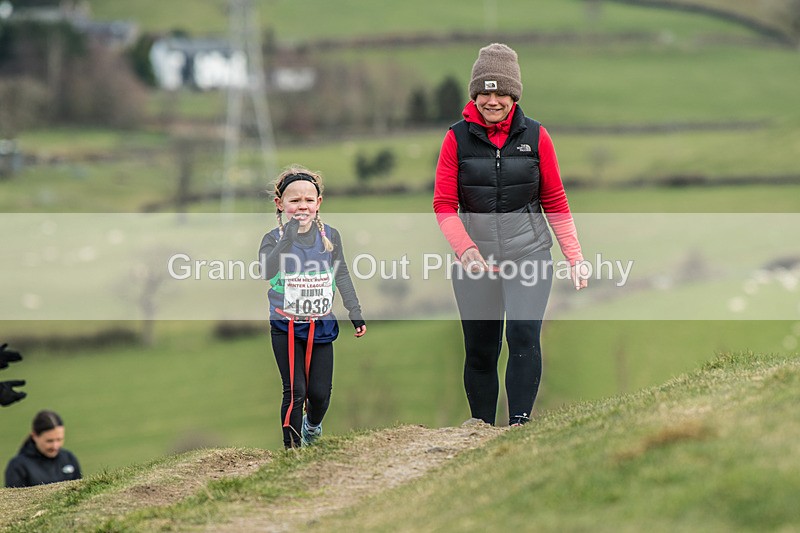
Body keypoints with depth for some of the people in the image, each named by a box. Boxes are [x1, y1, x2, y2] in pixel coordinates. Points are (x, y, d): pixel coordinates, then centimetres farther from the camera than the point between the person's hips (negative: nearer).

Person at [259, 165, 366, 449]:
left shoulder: (330, 236, 1)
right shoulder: (275, 238, -8)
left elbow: (341, 276, 9)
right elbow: (266, 271, -27)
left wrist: (355, 313, 7)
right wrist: (289, 236, -33)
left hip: (320, 326, 2)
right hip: (286, 328, -2)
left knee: (320, 392, 3)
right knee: (295, 391, -8)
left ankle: (313, 425, 36)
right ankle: (293, 446, 5)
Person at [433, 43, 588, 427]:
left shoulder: (535, 136, 2)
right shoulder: (457, 138, 0)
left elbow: (554, 202, 8)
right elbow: (444, 205, -3)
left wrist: (575, 257, 3)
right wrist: (465, 248, -20)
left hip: (528, 252, -1)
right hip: (474, 260, 1)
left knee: (523, 332, -19)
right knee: (479, 349, 7)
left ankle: (520, 421, -18)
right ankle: (481, 426, 21)